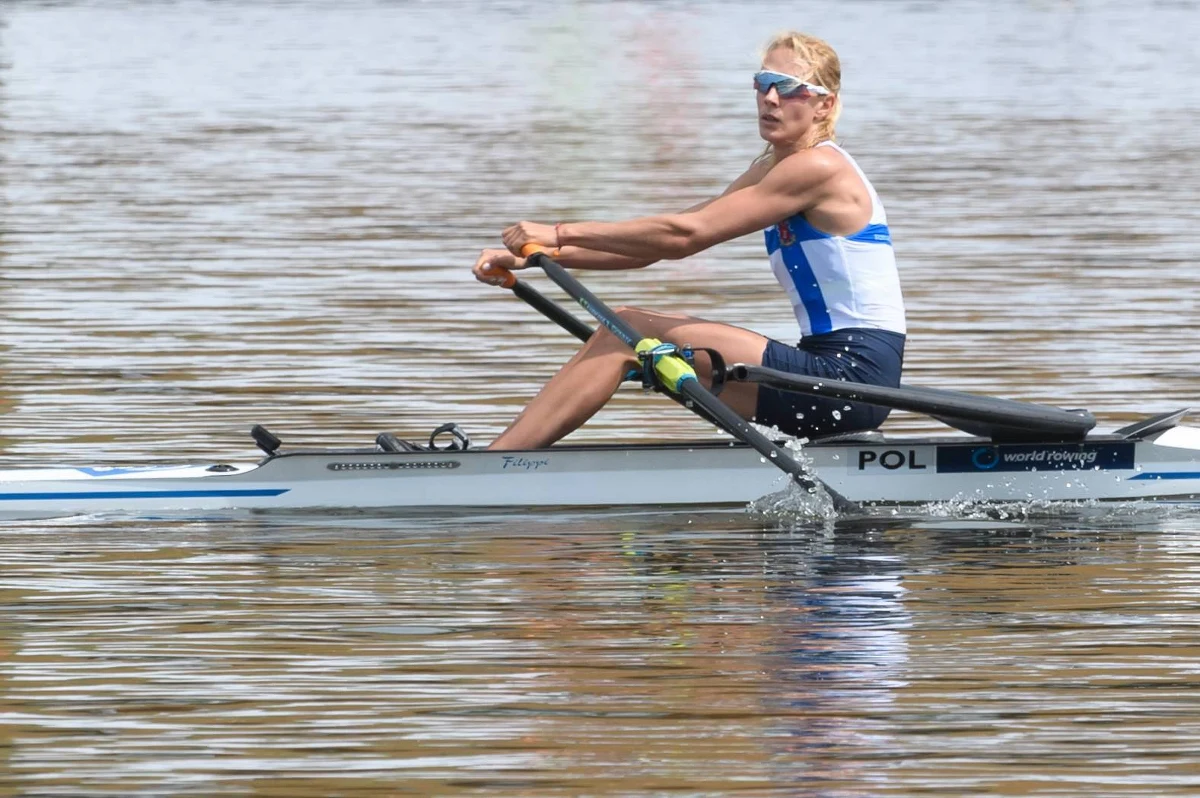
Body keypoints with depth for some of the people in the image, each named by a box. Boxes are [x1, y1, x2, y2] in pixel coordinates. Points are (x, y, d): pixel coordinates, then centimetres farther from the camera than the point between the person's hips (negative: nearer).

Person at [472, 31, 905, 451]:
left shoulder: (819, 168, -12)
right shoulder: (772, 170, 17)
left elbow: (682, 235, -16)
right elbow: (666, 243, 12)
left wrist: (562, 233, -14)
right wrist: (539, 254, 3)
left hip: (854, 376, -9)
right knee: (628, 334, 6)